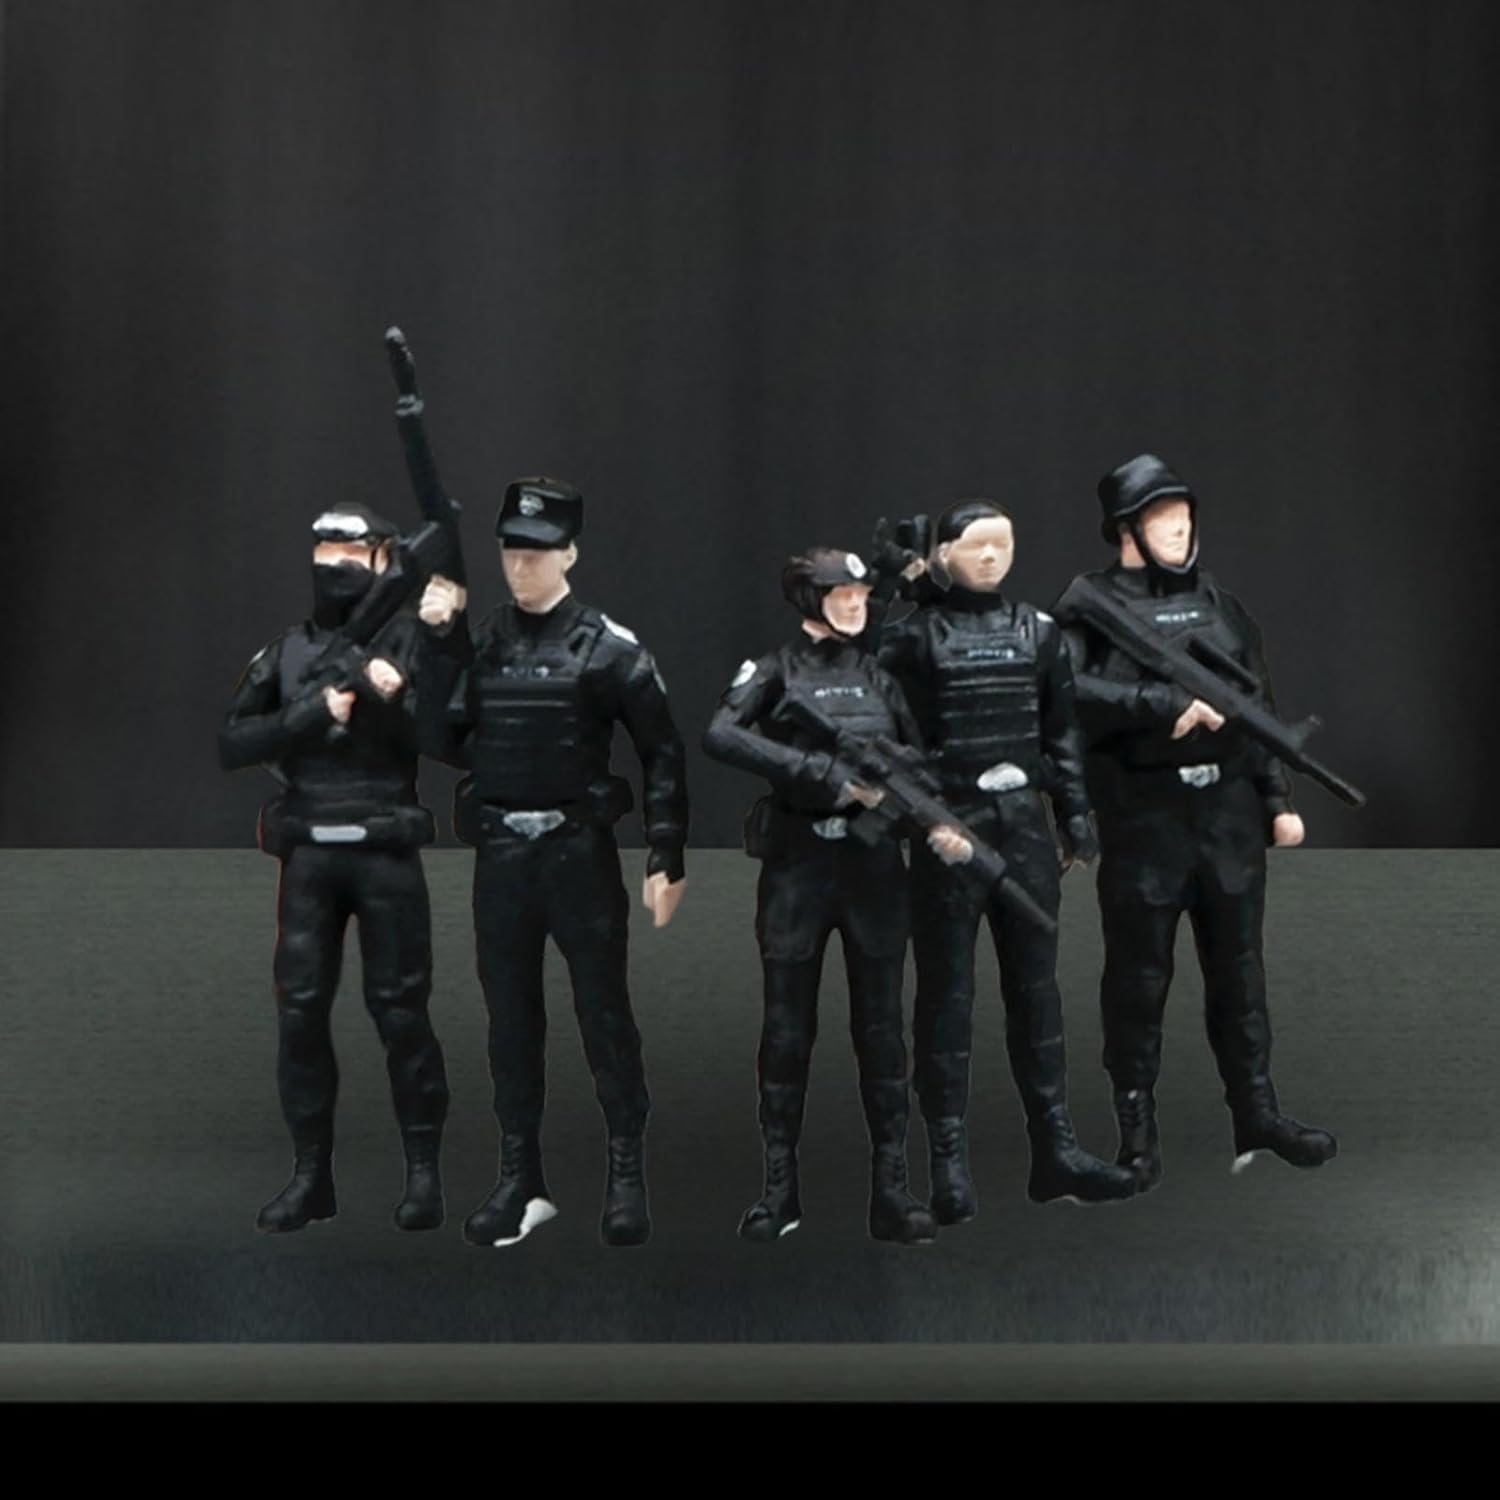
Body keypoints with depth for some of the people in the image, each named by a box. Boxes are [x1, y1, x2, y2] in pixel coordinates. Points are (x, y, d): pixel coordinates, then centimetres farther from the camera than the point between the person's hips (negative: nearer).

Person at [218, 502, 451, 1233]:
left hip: (387, 855, -3)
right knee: (300, 1013, 3)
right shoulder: (286, 651, 9)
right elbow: (234, 743, 1)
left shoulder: (406, 643, 0)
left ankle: (424, 1172, 10)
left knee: (401, 1013, 0)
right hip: (308, 856, 3)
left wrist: (391, 699, -22)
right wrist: (312, 715, -11)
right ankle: (311, 1174, 13)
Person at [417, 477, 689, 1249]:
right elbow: (445, 741, 1)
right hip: (499, 855, 4)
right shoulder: (478, 642, 7)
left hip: (580, 851, -4)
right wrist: (436, 644, -5)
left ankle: (628, 1176, 10)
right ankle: (520, 1180, 18)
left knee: (605, 1012, 1)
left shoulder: (608, 647, -5)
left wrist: (668, 859, -7)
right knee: (511, 1018, 9)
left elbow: (663, 752, -4)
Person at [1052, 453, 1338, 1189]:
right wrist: (1165, 705, -23)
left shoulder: (1219, 604, 12)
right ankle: (1137, 1129, 14)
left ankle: (1256, 1113, 23)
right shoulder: (1091, 605, -4)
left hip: (1228, 809, 5)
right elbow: (1069, 691, -21)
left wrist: (1278, 798, 10)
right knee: (1139, 975, 4)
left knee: (1239, 967, 12)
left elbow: (1260, 706, 14)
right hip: (1143, 814, -5)